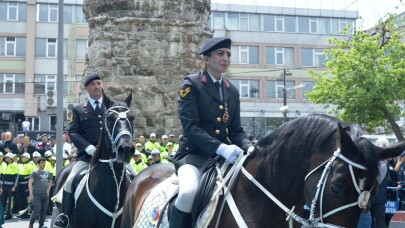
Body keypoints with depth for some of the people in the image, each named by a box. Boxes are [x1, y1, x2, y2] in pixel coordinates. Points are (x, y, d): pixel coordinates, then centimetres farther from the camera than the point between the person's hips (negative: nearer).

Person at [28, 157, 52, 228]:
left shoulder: (47, 173, 11)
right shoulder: (35, 173, -3)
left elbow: (50, 182, 25)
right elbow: (30, 183, -6)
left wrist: (48, 189, 7)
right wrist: (31, 194, -12)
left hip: (45, 195, 5)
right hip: (37, 195, -5)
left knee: (44, 211, 4)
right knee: (37, 210, -12)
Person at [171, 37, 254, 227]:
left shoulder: (233, 91, 15)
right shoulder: (191, 83, -3)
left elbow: (236, 130, 13)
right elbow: (190, 126, -13)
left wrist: (249, 148, -9)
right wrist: (220, 148, -26)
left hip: (225, 153, 6)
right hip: (194, 153, -6)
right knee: (188, 193, -34)